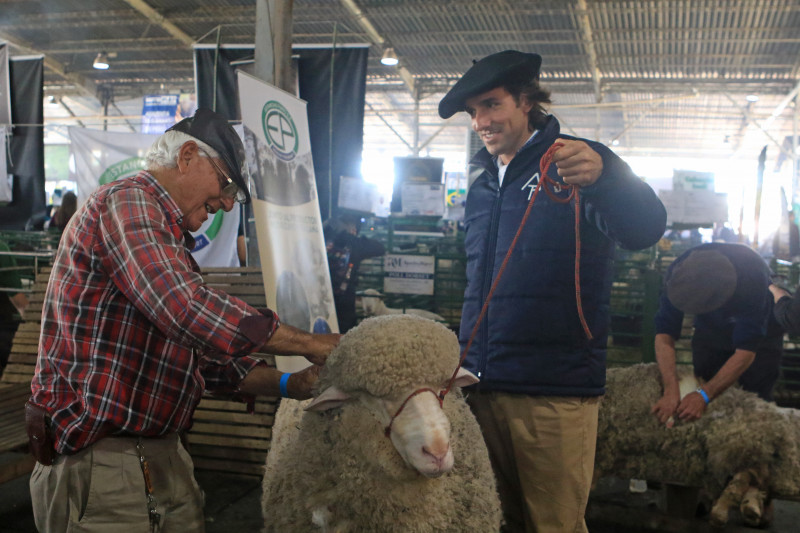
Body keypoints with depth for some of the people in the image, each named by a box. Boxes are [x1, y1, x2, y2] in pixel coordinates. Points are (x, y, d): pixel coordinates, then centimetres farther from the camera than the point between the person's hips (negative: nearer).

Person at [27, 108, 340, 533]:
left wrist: (289, 385, 1)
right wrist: (311, 345, -20)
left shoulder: (170, 241, 19)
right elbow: (190, 312, -29)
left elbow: (208, 356, 16)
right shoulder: (126, 201, -13)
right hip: (100, 463, -9)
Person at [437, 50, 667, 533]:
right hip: (482, 386, 6)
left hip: (555, 393, -6)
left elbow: (645, 229, -20)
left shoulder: (578, 163, -3)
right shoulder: (482, 189, 17)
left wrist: (605, 176, -40)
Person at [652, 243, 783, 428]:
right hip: (710, 327, 3)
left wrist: (704, 395, -44)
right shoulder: (679, 270, -33)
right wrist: (670, 392, -44)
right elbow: (664, 335, -33)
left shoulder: (754, 278, -43)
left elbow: (745, 352, -39)